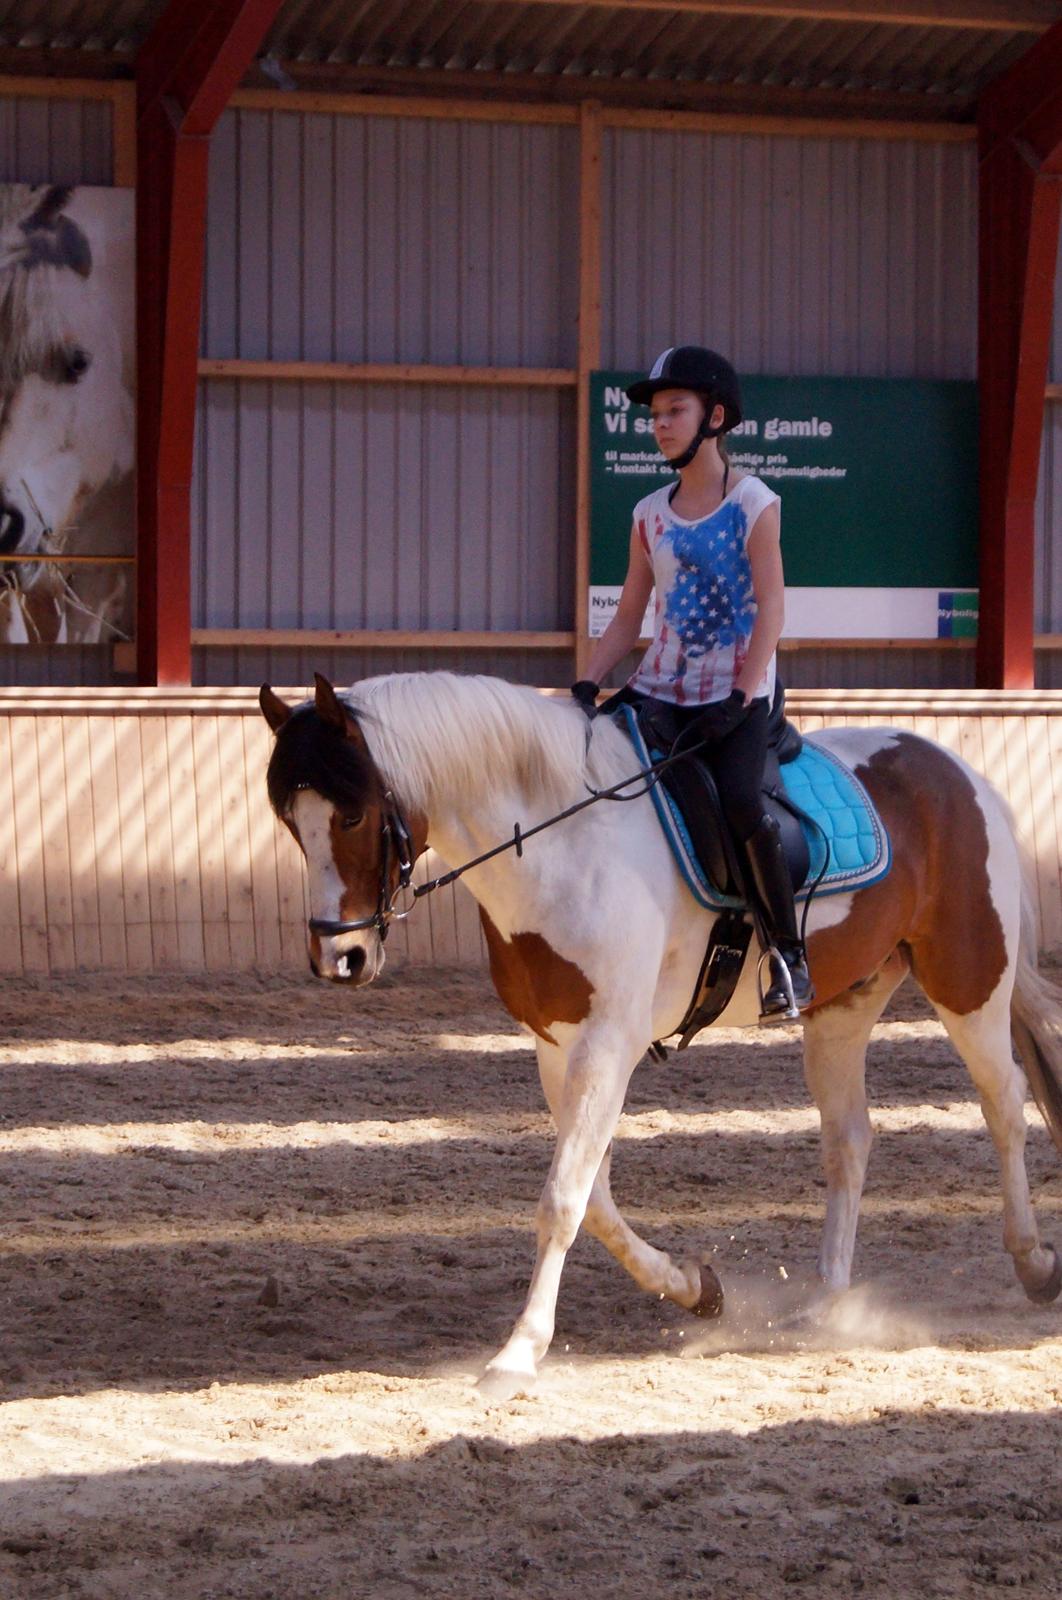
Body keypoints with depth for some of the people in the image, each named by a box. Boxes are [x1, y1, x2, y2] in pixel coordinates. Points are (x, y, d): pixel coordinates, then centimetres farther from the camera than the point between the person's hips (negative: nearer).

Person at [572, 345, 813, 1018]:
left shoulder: (754, 503, -3)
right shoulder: (651, 515, 12)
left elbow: (771, 608, -9)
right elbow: (630, 615, 13)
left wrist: (740, 700, -18)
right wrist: (588, 685, -1)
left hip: (738, 692, -5)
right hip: (661, 686, 6)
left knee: (740, 799, -30)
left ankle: (790, 952, -17)